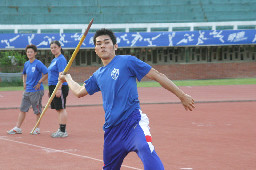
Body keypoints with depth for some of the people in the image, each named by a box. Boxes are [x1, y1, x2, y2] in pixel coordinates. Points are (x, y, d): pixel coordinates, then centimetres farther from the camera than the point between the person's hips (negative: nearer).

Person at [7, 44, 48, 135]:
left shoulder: (38, 63, -13)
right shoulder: (26, 64, 10)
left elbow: (47, 73, -21)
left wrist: (39, 82, -17)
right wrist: (24, 82, 16)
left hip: (36, 91, -7)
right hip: (27, 90, 7)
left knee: (37, 110, 3)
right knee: (23, 109, 7)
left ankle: (37, 128, 13)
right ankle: (17, 128, 10)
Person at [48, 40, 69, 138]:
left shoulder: (61, 59, -11)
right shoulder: (54, 60, 19)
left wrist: (59, 89, -25)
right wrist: (50, 90, 25)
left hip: (59, 87, -10)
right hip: (53, 86, 10)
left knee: (61, 109, -8)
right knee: (58, 109, 11)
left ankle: (63, 131, -8)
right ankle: (61, 130, 16)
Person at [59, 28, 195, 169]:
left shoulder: (127, 61, 1)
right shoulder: (98, 76, 19)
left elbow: (157, 76, 2)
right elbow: (79, 92, 36)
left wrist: (182, 96, 1)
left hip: (133, 121, -7)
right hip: (112, 130, 7)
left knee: (145, 148, -36)